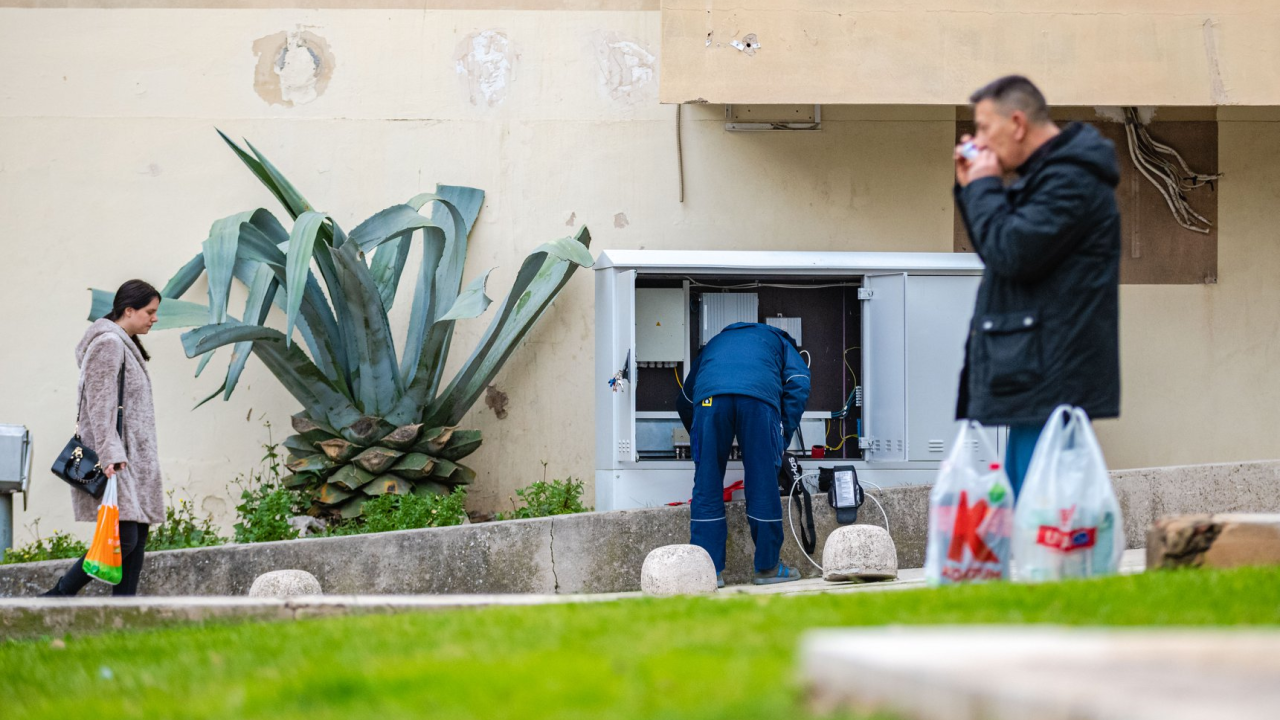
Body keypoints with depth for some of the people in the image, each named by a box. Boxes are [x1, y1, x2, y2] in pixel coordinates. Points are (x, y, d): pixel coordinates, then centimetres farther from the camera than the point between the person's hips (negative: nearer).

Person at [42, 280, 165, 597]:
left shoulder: (126, 345, 22)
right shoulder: (108, 344, -9)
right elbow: (101, 405, -17)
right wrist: (110, 455, -24)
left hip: (132, 459, 11)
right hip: (114, 461, -11)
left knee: (138, 536, 2)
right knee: (125, 538, -16)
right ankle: (57, 597, -9)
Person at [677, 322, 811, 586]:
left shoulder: (715, 343, 43)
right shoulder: (779, 341, 36)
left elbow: (683, 401, 39)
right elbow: (799, 383, 16)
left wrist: (697, 442, 48)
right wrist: (783, 440, 16)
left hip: (709, 396, 2)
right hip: (759, 396, -2)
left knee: (706, 485, 7)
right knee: (763, 483, 6)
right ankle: (768, 567, 13)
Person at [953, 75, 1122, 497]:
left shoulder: (1071, 180, -14)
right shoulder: (1043, 174, 19)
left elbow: (1011, 252, -23)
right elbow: (996, 251, 24)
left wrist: (983, 187, -9)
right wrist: (970, 188, 12)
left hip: (1050, 382, -11)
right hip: (1036, 381, 11)